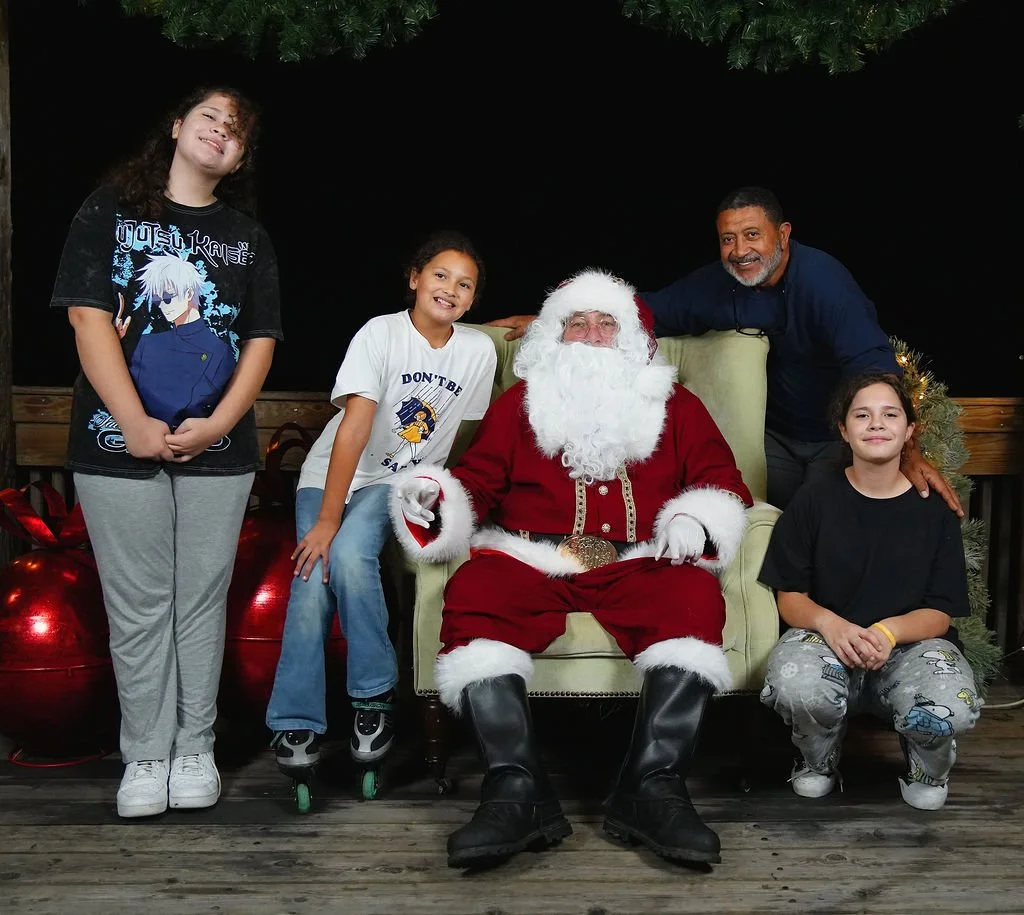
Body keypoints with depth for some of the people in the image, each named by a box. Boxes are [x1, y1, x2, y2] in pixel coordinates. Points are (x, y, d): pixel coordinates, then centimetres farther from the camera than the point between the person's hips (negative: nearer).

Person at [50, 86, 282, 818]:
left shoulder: (248, 236, 12)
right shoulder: (111, 209, 5)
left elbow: (261, 341, 6)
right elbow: (89, 318, -4)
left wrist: (217, 424, -9)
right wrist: (135, 424, -14)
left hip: (217, 448, 2)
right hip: (120, 442, -2)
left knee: (202, 599, 7)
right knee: (138, 605, 2)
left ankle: (196, 748, 18)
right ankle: (147, 754, 14)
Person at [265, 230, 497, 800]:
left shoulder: (479, 351, -5)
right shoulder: (381, 334, -15)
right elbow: (355, 427, -23)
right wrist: (325, 520, -26)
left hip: (400, 483, 1)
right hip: (332, 474, 0)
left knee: (350, 557, -29)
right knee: (314, 577, -21)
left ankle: (375, 696, -14)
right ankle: (297, 722, -8)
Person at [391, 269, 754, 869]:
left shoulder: (674, 405, 23)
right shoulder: (520, 403, 23)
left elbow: (722, 479, 16)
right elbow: (478, 481, 17)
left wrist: (698, 518, -5)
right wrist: (436, 497, -4)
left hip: (641, 564, 0)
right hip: (531, 560, 0)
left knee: (695, 598, -33)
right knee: (474, 596, -33)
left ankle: (653, 788, -34)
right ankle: (517, 792, -37)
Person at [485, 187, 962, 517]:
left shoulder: (821, 278, -29)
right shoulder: (717, 285, -10)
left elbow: (876, 367, -39)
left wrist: (909, 453, -51)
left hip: (840, 435, -5)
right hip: (778, 434, 5)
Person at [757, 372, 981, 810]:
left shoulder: (933, 512, 4)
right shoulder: (814, 500, 4)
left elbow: (940, 613, 0)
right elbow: (790, 596, 2)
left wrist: (889, 631, -23)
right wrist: (828, 623, -22)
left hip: (912, 643, 1)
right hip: (826, 638, 0)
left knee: (950, 707, -35)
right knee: (793, 685, -37)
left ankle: (927, 773, 8)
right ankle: (819, 762, 3)